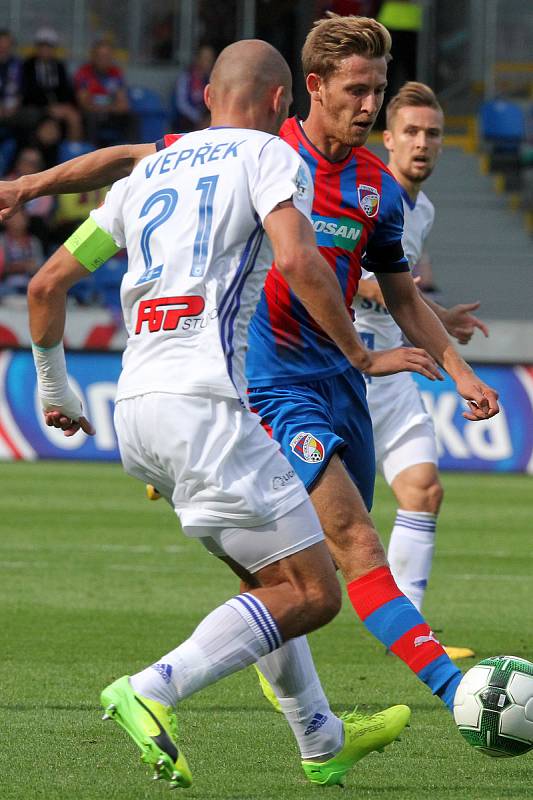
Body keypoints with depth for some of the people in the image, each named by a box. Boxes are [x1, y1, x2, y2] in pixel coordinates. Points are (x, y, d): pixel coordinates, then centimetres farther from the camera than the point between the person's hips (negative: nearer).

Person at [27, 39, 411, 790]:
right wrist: (359, 354, -4)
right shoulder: (269, 155, 3)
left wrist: (53, 386, 35)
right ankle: (152, 692, -20)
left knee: (274, 578, 23)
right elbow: (297, 261, -16)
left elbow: (47, 284, 22)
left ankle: (321, 740, 26)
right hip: (202, 398, -8)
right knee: (309, 594, -7)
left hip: (135, 411, 8)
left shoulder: (148, 172, 22)